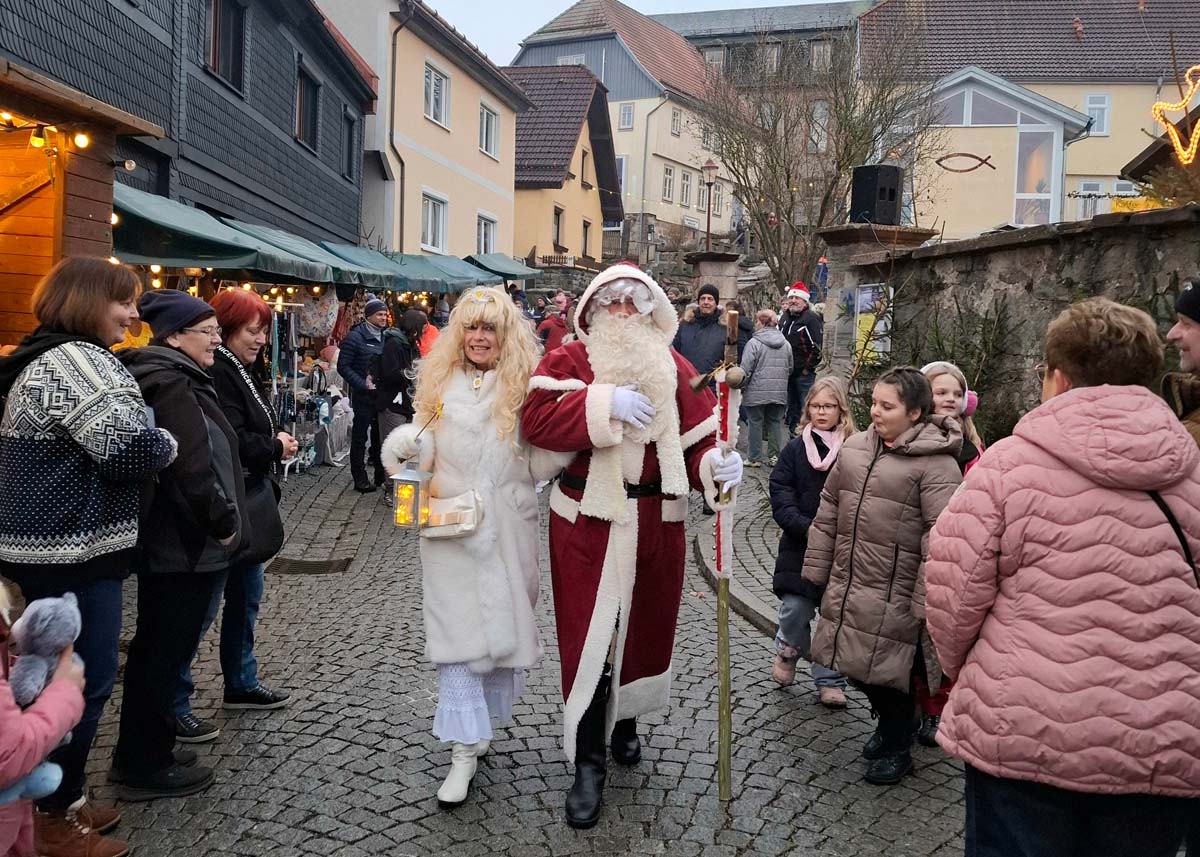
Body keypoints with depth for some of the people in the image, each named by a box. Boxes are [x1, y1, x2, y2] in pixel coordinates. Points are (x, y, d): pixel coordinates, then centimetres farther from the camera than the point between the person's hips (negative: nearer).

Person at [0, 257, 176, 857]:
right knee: (85, 682, 0)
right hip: (72, 551, -11)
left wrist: (148, 444, 18)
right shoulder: (76, 359, -18)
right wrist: (167, 445, -5)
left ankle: (60, 802, 29)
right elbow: (128, 448, -26)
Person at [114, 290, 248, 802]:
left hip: (167, 541, 11)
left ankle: (138, 754, 31)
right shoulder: (172, 386, -19)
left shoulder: (168, 379, 13)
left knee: (155, 647, 18)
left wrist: (221, 520, 17)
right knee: (167, 650, 0)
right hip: (185, 545, -11)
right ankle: (145, 768, 13)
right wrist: (224, 522, -16)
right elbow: (193, 467, -27)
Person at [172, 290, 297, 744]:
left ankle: (242, 683, 33)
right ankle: (173, 705, 9)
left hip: (249, 504, 10)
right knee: (202, 608, -2)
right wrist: (276, 446, -9)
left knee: (246, 596, 19)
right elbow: (232, 444, -25)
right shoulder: (216, 373, -19)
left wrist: (275, 443, -3)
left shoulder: (240, 371, 13)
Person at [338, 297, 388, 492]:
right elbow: (343, 366, -10)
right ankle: (360, 479, 7)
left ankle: (381, 474, 23)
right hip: (364, 395, -5)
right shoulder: (355, 337, -8)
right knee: (360, 436, 2)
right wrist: (362, 384, -18)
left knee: (380, 434, 12)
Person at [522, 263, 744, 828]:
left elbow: (693, 440, 2)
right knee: (588, 633, -2)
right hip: (586, 522, -3)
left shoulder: (672, 368, 7)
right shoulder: (568, 360, -2)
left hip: (655, 522, 4)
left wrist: (716, 466, -19)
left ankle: (624, 722, 43)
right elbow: (535, 419, -18)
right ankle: (588, 763, 11)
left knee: (644, 626, 16)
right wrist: (605, 403, -25)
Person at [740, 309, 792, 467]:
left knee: (755, 423, 4)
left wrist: (741, 387, 2)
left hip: (757, 391, -4)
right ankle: (774, 456, 14)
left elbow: (746, 369, -10)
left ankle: (754, 458, 9)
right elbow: (790, 369, 14)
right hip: (779, 392, 5)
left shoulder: (754, 343, -11)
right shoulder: (786, 344, 6)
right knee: (775, 423, 12)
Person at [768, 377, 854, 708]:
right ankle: (788, 648, 29)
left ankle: (830, 680, 18)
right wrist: (807, 529, -13)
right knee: (795, 608, -4)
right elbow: (780, 496, -1)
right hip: (800, 545, 1)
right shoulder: (795, 449, 4)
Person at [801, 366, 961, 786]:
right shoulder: (855, 448, 7)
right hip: (847, 585, 7)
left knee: (889, 668, 3)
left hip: (895, 596, -6)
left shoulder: (935, 464, -14)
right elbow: (829, 512, 13)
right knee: (857, 662, 16)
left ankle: (896, 748, 28)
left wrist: (927, 602, -17)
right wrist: (816, 570, 14)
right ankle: (888, 723, 42)